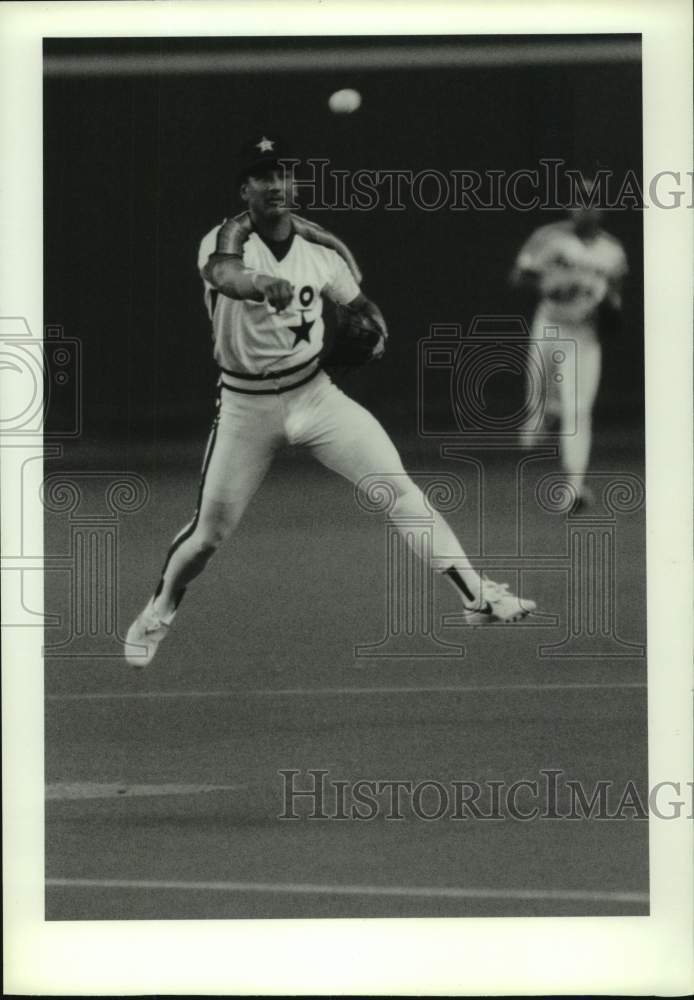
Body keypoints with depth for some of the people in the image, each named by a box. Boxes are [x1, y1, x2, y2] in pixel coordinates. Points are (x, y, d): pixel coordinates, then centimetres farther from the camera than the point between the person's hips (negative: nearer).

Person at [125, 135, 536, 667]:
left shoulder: (322, 248, -4)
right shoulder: (228, 238, -18)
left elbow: (359, 303, 13)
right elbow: (224, 274, -43)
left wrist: (375, 327, -11)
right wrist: (262, 282, -67)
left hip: (314, 393, 2)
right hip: (246, 404, -2)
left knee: (397, 484, -13)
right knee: (210, 532, 5)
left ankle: (476, 592, -11)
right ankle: (158, 612, 32)